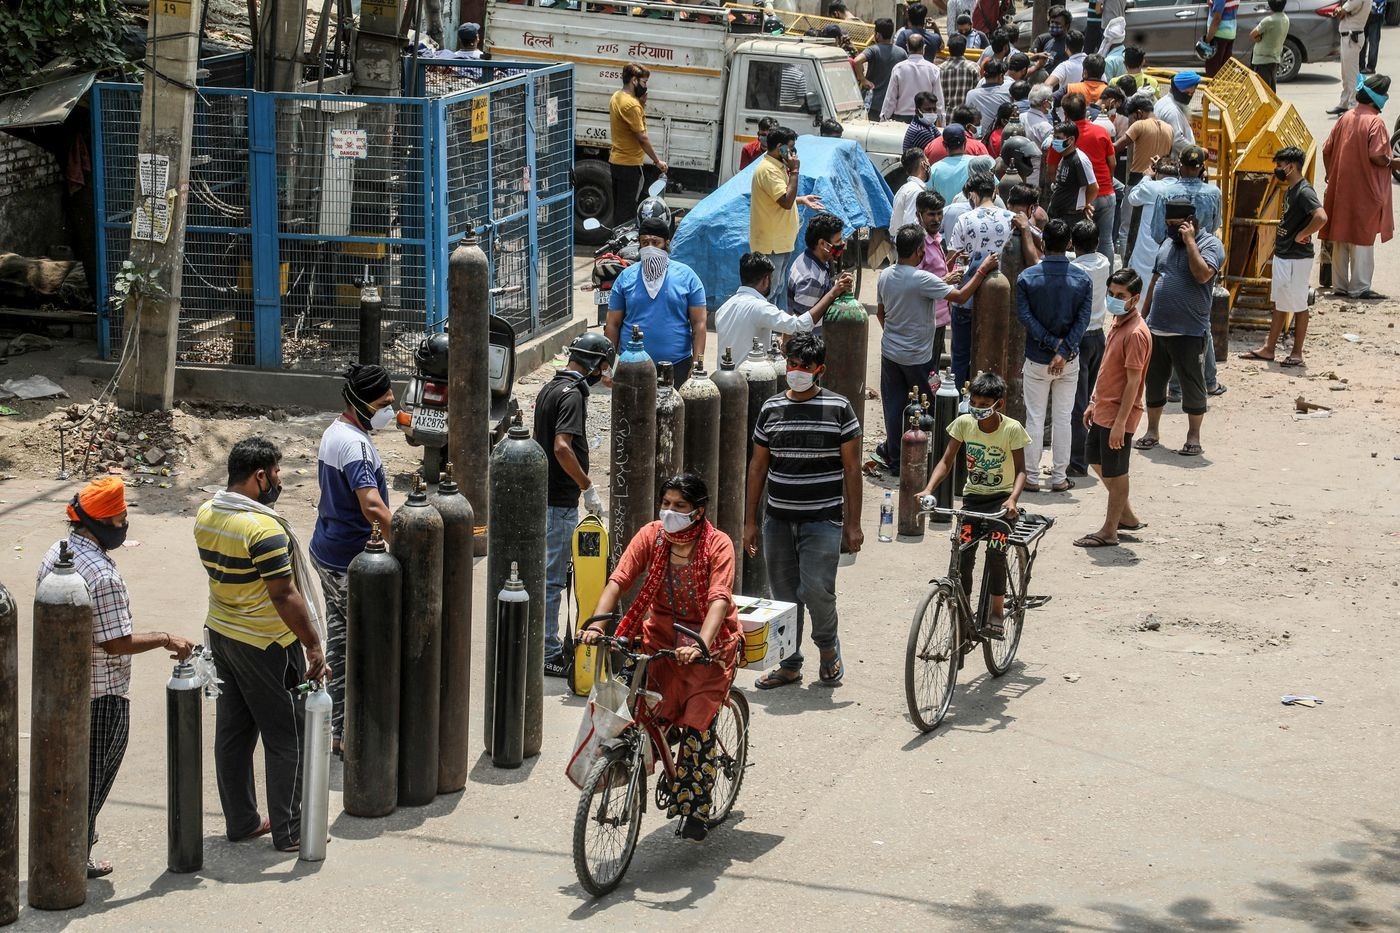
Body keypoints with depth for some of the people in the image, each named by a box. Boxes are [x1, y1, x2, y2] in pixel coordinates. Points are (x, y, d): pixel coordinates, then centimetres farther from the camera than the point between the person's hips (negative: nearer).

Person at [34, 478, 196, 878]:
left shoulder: (54, 554, 0)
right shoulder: (102, 576, -28)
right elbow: (117, 642, -26)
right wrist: (166, 640, -14)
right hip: (100, 695, -8)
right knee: (92, 777, 7)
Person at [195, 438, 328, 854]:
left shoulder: (205, 515, 1)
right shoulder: (264, 529, -25)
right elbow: (284, 595, -24)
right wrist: (314, 647, -18)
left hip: (220, 633, 8)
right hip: (265, 645, -8)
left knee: (233, 731, 16)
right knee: (287, 737, 3)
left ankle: (240, 821, 25)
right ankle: (289, 832, 9)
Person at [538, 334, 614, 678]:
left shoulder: (549, 388, 13)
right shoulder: (572, 394, -16)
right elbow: (562, 447, -26)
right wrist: (588, 487, -19)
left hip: (545, 494, 10)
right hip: (560, 500, -10)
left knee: (550, 573, 16)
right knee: (552, 578, -5)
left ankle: (547, 645, 24)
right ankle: (549, 655, -1)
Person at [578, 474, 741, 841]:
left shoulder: (718, 545, -16)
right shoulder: (651, 535, -7)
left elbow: (719, 599, -29)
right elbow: (618, 580, -15)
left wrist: (701, 644, -45)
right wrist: (597, 623, -31)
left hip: (709, 640, -3)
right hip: (662, 635, 3)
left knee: (698, 722, -11)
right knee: (649, 713, -13)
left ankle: (695, 810, 1)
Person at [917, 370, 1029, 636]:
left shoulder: (1012, 428, -15)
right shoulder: (963, 423, -8)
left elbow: (1020, 471, -15)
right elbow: (946, 461, -7)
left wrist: (1012, 499, -33)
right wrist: (928, 490, -22)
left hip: (1002, 498, -3)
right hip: (973, 496, 3)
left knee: (995, 551, -20)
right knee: (963, 554, -7)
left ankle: (997, 609, -5)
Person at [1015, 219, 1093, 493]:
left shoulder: (1027, 277, -8)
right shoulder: (1083, 279, -4)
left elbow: (1025, 316, -13)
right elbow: (1083, 319, -11)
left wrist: (1052, 344, -12)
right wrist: (1063, 351, -16)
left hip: (1036, 358, -1)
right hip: (1070, 359, 1)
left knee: (1034, 418, 6)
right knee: (1063, 419, 8)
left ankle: (1031, 476, 8)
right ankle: (1059, 477, 12)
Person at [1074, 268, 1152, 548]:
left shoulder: (1135, 334, -21)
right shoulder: (1117, 323, 9)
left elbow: (1133, 382, -22)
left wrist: (1120, 423, -22)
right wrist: (1094, 402, 18)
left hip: (1119, 414, -10)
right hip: (1103, 409, 10)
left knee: (1114, 472, 3)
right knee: (1097, 462, 21)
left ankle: (1109, 532, 15)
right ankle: (1127, 516, 34)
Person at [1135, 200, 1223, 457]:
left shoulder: (1210, 245, -8)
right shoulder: (1168, 244, 13)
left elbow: (1202, 274, -26)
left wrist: (1190, 241, -20)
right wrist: (1145, 315, 17)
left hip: (1189, 332, -7)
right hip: (1156, 328, 7)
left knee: (1192, 384, 2)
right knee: (1154, 381, 14)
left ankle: (1193, 437, 13)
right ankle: (1151, 432, 26)